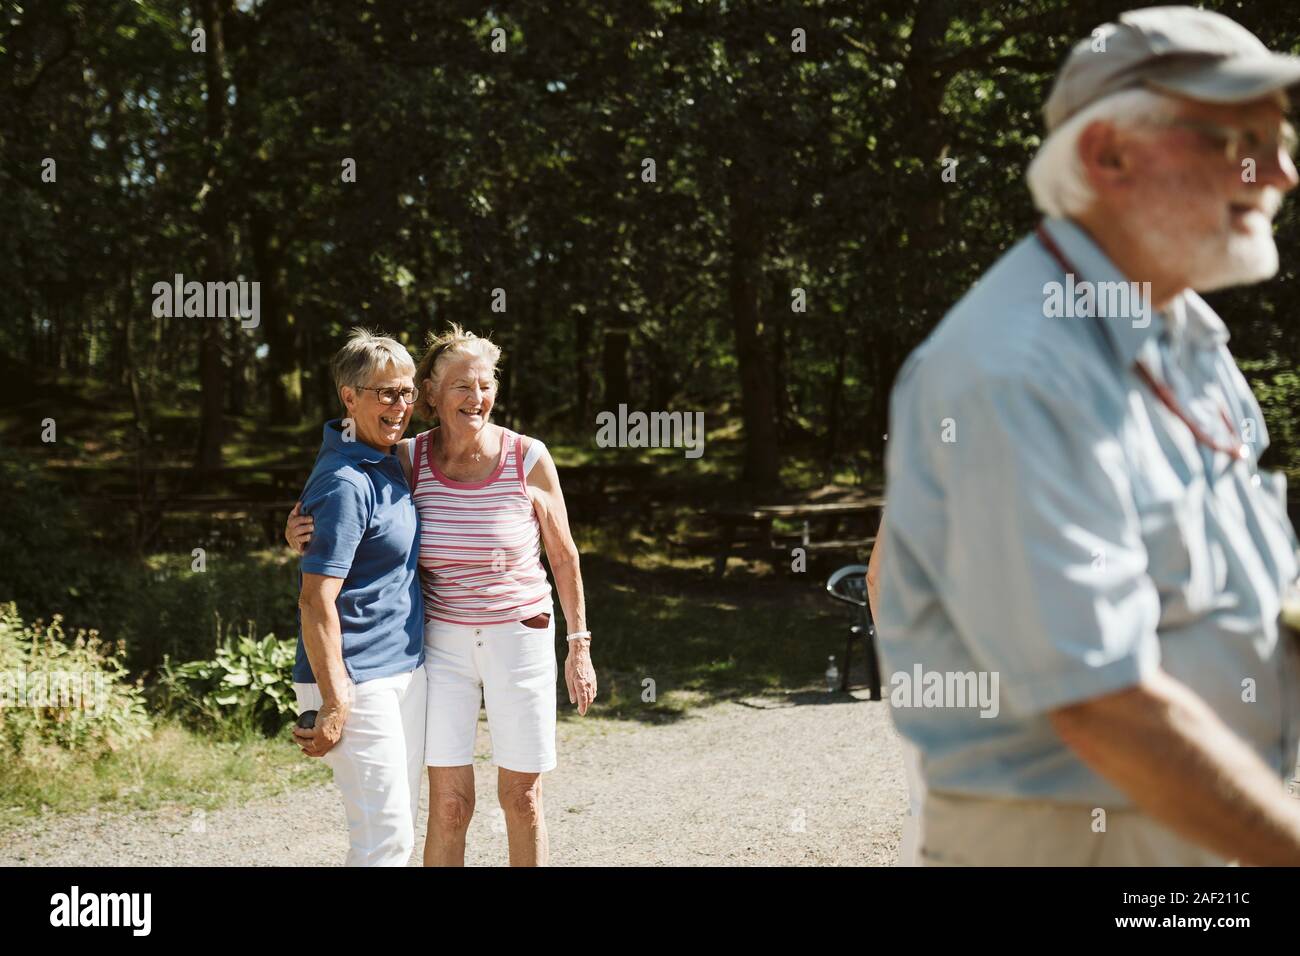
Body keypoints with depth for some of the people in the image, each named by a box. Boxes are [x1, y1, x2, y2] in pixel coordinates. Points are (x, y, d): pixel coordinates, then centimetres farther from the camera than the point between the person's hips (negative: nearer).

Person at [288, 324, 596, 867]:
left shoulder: (527, 459, -11)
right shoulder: (411, 460, -7)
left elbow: (563, 555, 0)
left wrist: (579, 647, 1)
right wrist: (302, 534, -17)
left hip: (520, 639, -1)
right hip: (444, 644, 1)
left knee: (521, 798, 9)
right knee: (449, 804, 0)